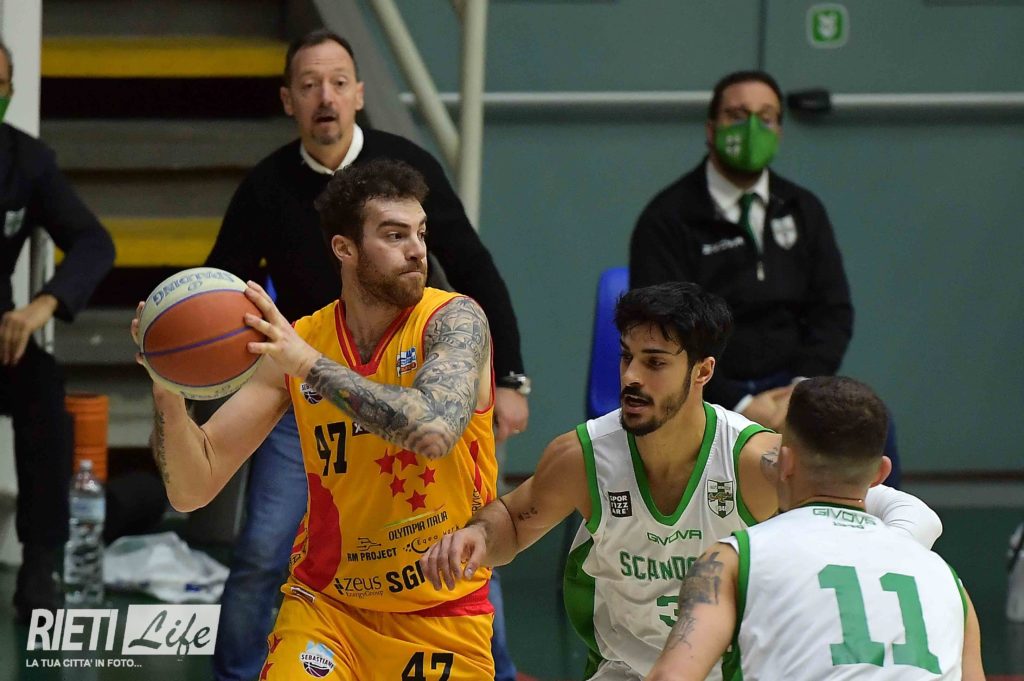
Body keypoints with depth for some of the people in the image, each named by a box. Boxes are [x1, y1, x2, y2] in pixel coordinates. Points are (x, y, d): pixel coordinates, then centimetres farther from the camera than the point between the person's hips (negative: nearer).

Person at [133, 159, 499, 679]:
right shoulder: (293, 343, -5)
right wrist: (168, 395, -23)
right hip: (327, 602, 1)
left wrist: (310, 364, -33)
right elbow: (192, 490, -5)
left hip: (444, 616, -1)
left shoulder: (453, 320, -13)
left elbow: (434, 431, -35)